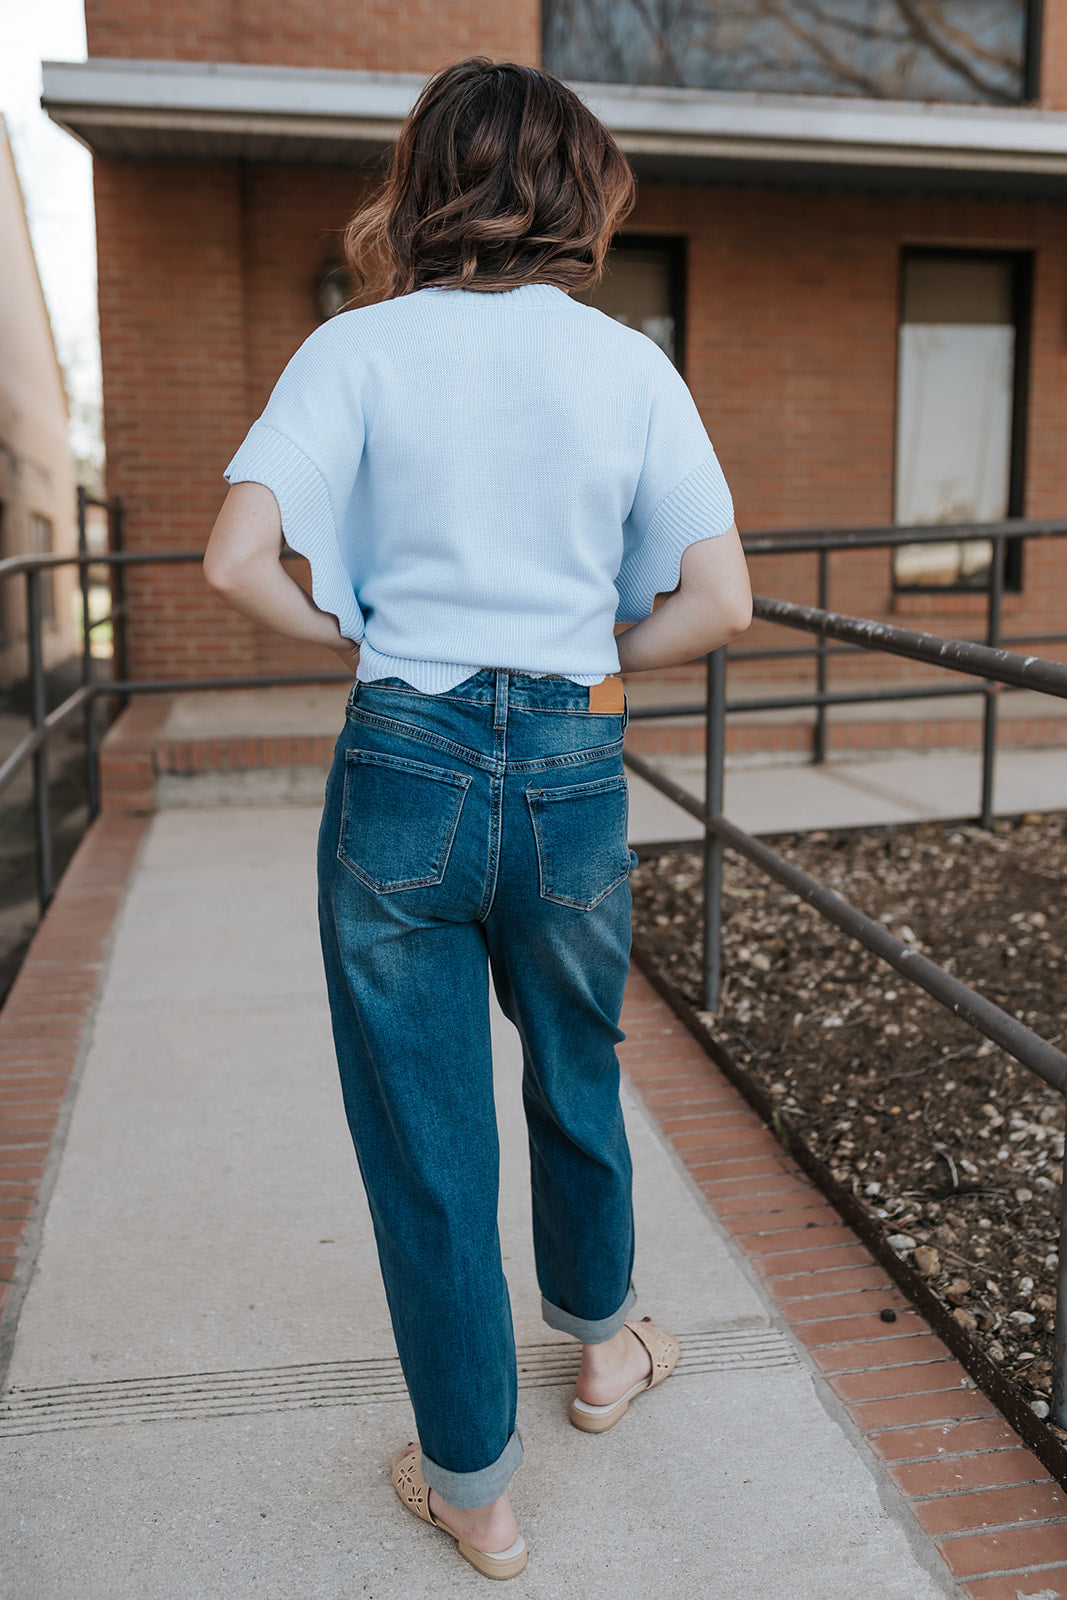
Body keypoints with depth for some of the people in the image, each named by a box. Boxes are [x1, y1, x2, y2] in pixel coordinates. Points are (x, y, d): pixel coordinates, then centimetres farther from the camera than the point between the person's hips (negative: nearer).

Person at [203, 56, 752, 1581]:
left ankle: (473, 1486, 27)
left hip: (403, 768, -1)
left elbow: (239, 563, -13)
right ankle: (602, 1337, 50)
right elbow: (720, 604, -3)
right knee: (577, 1079, 25)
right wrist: (590, 655, 12)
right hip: (574, 770, 2)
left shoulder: (359, 348, -2)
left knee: (425, 1133, 12)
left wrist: (356, 641, 5)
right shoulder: (631, 364, 2)